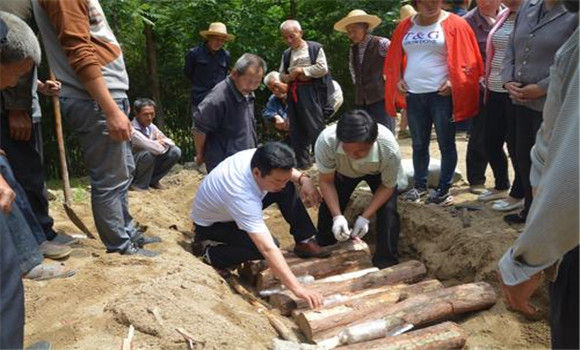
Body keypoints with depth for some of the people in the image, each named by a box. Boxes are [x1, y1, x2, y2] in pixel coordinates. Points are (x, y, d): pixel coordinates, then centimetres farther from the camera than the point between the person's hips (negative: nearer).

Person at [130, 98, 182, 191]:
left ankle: (153, 180, 6)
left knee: (175, 152, -8)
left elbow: (170, 142, 4)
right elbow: (156, 149, -35)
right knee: (148, 154, -37)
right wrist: (160, 143, -13)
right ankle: (139, 185, -11)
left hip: (149, 165, 7)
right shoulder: (132, 130, -26)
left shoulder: (151, 127, -1)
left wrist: (161, 141, -16)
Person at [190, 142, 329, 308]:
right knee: (266, 245, -29)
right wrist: (297, 288, -50)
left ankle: (304, 242, -2)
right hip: (210, 224, -7)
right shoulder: (242, 196, -45)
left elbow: (283, 170, 0)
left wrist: (303, 179, -20)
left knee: (288, 189, -12)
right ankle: (210, 253, -8)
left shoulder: (258, 158, -26)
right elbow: (267, 249, -48)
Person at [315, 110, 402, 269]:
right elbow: (326, 181, -24)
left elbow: (388, 186, -23)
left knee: (388, 211, -16)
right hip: (344, 171, 1)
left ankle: (386, 264, 3)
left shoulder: (390, 149, -43)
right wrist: (337, 216, -34)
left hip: (379, 172, -1)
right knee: (328, 208, -3)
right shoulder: (326, 140, -43)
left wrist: (365, 217, -30)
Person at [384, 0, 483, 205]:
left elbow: (466, 59, -4)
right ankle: (419, 186, 24)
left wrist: (453, 81, -14)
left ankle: (444, 189, 14)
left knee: (446, 144, 3)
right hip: (413, 95, 4)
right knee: (419, 144, 12)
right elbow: (394, 58, 16)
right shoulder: (405, 27, 10)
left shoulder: (454, 24, -3)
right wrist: (398, 79, 2)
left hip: (442, 94, -4)